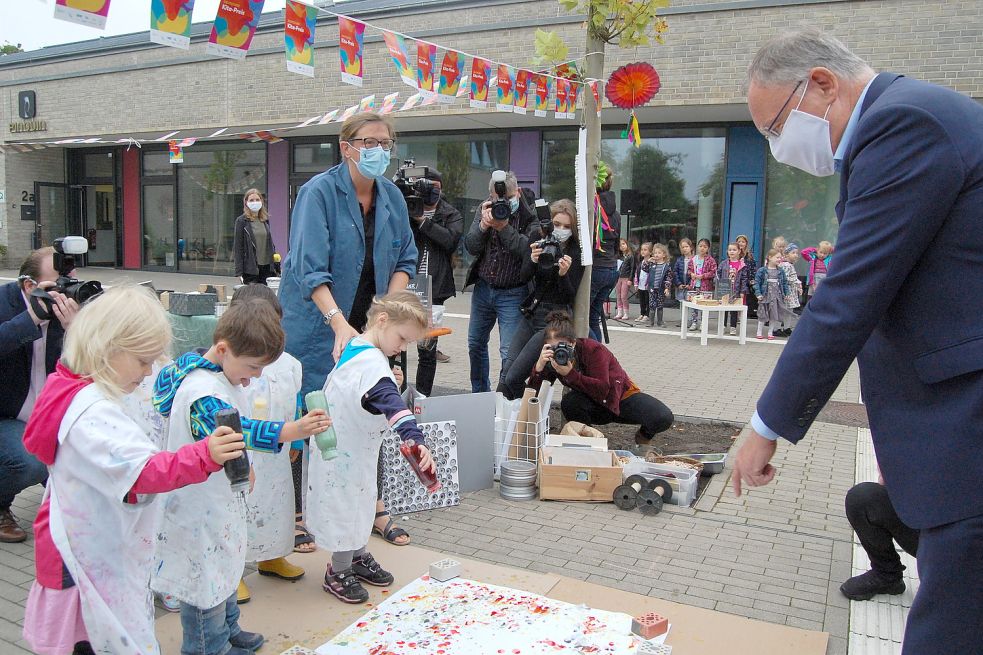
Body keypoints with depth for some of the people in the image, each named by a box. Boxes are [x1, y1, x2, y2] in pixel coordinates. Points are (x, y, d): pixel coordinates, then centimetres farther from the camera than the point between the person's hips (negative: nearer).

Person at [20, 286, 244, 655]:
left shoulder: (85, 397, 5)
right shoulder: (93, 414, -29)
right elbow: (141, 472, -40)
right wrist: (204, 456, -50)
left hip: (104, 550, 10)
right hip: (95, 559, -10)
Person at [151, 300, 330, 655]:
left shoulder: (220, 375, 2)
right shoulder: (202, 391, -30)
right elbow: (234, 429, -45)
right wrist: (291, 431, -56)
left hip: (221, 495, 10)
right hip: (200, 504, -10)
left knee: (225, 566, 25)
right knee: (205, 576, 5)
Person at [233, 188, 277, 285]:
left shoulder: (265, 220, 12)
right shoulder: (241, 221, -2)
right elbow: (237, 247, -5)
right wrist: (239, 272, -11)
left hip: (266, 266, 4)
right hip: (250, 268, -4)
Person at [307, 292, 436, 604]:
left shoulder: (356, 347, 2)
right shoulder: (372, 362, -30)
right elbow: (392, 404, -44)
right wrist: (415, 439, -54)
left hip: (356, 447, 10)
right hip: (344, 452, -10)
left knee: (360, 499, 21)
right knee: (345, 503, 4)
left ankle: (358, 557, 39)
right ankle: (338, 572, 21)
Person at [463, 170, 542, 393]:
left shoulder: (531, 216, -11)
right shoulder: (485, 210, 1)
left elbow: (527, 251, -24)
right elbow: (471, 247, -6)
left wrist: (504, 227, -29)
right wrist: (483, 225, -23)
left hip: (513, 293, -5)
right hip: (483, 288, 5)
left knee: (509, 352, -9)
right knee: (476, 344, 17)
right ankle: (479, 393, 36)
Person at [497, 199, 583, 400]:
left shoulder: (576, 253, -7)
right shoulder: (541, 243, 5)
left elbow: (570, 297, -9)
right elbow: (523, 277, -5)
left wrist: (563, 274, -27)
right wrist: (533, 260, -24)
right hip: (531, 314, 5)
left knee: (513, 378, -12)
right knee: (506, 374, -5)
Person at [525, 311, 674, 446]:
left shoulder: (593, 349, -27)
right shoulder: (552, 358, -15)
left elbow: (602, 391, -36)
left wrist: (570, 373, -45)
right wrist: (539, 367, -41)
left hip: (622, 396, -2)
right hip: (596, 407, 3)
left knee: (664, 418, -26)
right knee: (568, 402, -33)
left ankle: (642, 438, 11)